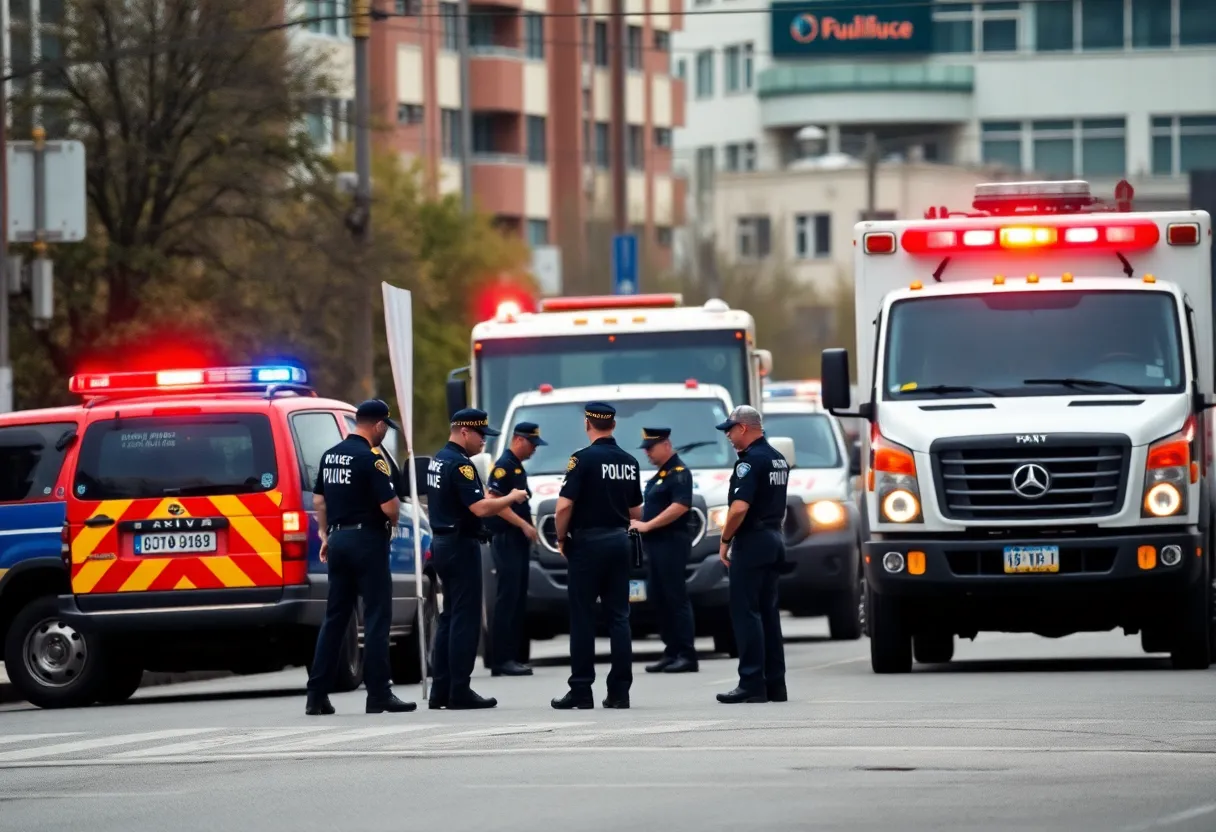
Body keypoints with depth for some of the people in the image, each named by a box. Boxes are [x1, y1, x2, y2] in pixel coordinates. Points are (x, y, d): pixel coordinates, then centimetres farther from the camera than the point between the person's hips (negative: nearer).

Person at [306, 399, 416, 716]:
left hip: (338, 539, 7)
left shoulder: (330, 456, 9)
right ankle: (379, 695, -5)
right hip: (367, 540, -7)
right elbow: (389, 506, -19)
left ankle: (317, 695, 8)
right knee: (376, 618, -3)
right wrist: (393, 521, 2)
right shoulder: (371, 459, -15)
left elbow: (319, 500, 16)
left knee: (334, 617, 11)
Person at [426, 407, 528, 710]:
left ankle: (441, 690, 12)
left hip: (442, 543, 10)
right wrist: (511, 498, -10)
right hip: (461, 545, -10)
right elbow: (480, 508, -24)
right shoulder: (460, 464, -17)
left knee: (449, 617, 13)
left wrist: (487, 498, 14)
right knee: (465, 620, -6)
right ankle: (459, 693, -6)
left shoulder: (438, 460, 13)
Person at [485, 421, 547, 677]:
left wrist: (528, 528, 14)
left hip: (519, 540, 10)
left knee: (518, 600, 9)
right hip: (505, 539, -10)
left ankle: (511, 657, 11)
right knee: (507, 598, -11)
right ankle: (501, 660, -12)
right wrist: (524, 525, -19)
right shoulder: (504, 466, -11)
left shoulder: (518, 467, 18)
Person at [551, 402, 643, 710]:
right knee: (618, 616, 6)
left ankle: (581, 690, -2)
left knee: (583, 617, -1)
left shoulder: (584, 459, -12)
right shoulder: (629, 462, 8)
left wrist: (561, 538, -3)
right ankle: (619, 690, 4)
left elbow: (564, 505, -17)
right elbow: (636, 511, 13)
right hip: (619, 541, 6)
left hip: (587, 544, -6)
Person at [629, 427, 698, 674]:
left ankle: (686, 655, -11)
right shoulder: (660, 474, 20)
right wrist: (639, 523, 11)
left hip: (672, 542, -10)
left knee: (676, 598, -11)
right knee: (661, 599, 9)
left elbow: (681, 506, -22)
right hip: (656, 543, 10)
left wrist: (648, 525, -21)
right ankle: (671, 652, 12)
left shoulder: (679, 473, -11)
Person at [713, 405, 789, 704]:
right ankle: (775, 684, 11)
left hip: (751, 543, -9)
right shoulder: (778, 459, 14)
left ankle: (752, 683, -11)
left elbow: (739, 508, -23)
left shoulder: (750, 461, -15)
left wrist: (725, 541, -12)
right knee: (768, 613, 11)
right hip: (774, 539, 9)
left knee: (746, 613, -7)